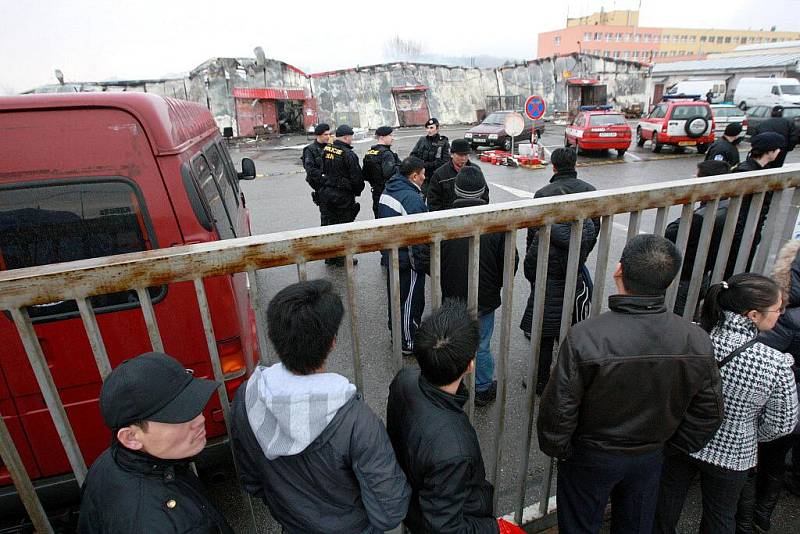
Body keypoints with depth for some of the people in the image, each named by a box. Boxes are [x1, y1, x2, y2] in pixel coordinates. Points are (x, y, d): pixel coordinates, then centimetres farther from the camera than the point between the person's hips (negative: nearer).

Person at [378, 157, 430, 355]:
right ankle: (408, 342, 17)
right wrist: (424, 262, -15)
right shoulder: (411, 197, -23)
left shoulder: (387, 191, 8)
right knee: (411, 301, 4)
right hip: (408, 260, -9)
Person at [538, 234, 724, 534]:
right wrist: (674, 446, 12)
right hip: (651, 457, 4)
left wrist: (557, 450, -5)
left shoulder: (585, 337, -33)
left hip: (590, 458, -4)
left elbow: (558, 409, -24)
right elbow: (709, 412, -4)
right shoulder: (697, 342, -17)